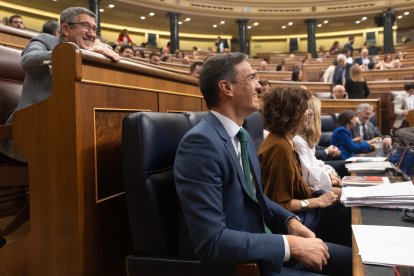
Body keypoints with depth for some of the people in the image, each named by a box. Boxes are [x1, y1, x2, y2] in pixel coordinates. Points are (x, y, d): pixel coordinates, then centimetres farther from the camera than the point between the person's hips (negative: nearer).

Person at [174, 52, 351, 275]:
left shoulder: (241, 136, 6)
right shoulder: (201, 143, -24)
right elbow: (211, 242, -28)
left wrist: (290, 221, -1)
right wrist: (291, 245, -23)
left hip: (260, 246, 9)